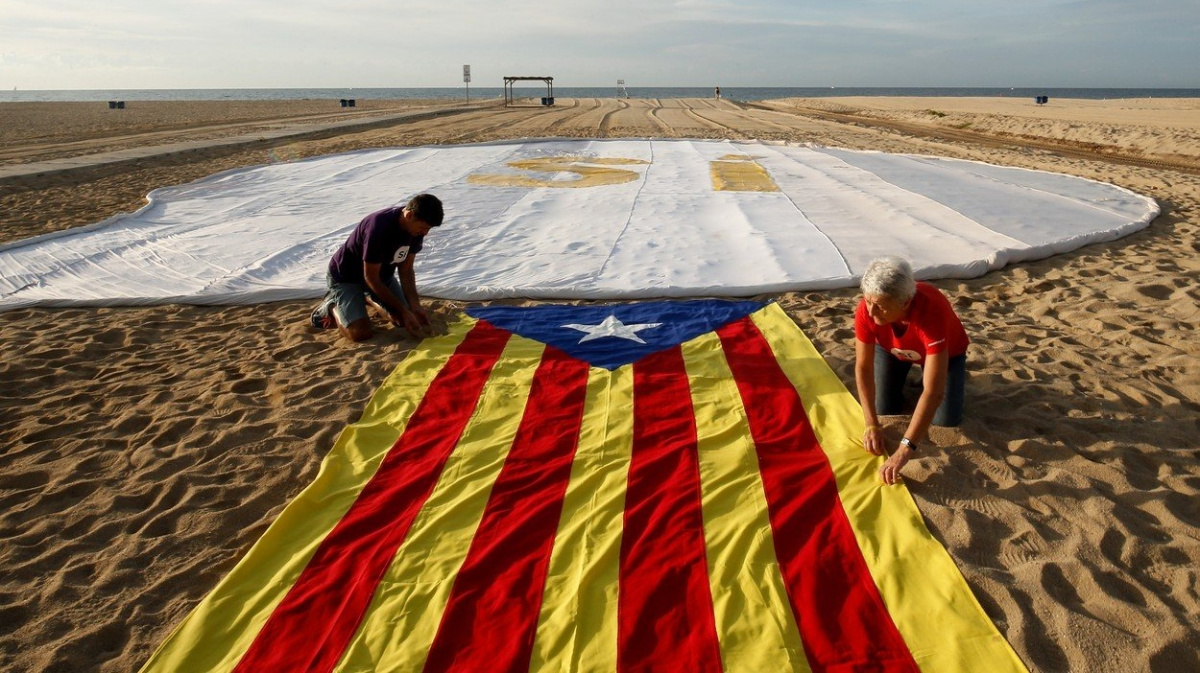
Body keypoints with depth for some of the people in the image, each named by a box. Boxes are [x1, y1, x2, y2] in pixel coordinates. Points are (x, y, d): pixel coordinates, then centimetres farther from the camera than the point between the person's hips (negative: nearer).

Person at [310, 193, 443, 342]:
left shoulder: (416, 227, -17)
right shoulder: (379, 228, -38)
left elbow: (406, 269, -7)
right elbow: (371, 278, -29)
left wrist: (415, 306, -19)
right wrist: (403, 310, -26)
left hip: (382, 273, 7)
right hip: (345, 276, -7)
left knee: (403, 320, 3)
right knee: (360, 333, -21)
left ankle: (367, 297, 25)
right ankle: (331, 305, 8)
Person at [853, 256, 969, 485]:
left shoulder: (931, 312, -47)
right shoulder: (866, 310, -37)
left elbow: (933, 392, -49)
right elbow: (863, 368, -26)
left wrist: (905, 449, -55)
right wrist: (872, 425, -33)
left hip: (944, 351, -2)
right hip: (893, 348, 2)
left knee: (946, 419, -10)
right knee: (885, 408, -5)